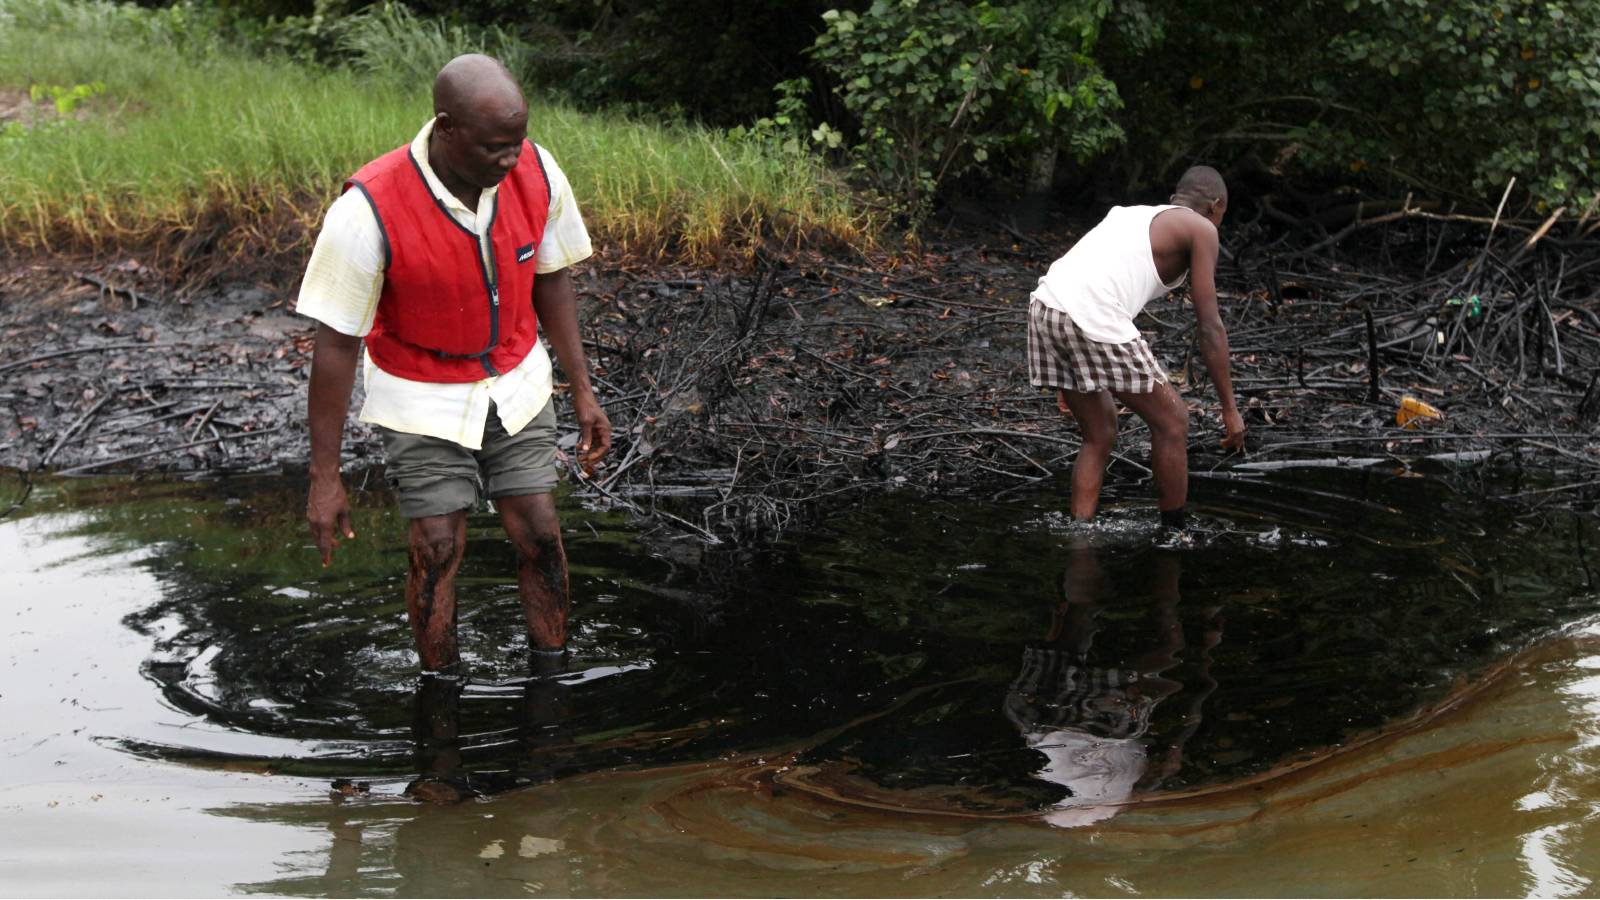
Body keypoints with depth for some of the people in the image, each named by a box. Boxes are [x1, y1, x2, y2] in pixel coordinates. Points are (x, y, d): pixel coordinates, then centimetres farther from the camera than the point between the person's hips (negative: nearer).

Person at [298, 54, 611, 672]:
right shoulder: (370, 210, -31)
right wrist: (324, 478, -17)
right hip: (423, 397, -3)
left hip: (515, 383, 4)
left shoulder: (536, 174, -18)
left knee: (539, 533, 4)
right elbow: (335, 343, -21)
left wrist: (582, 392, 4)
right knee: (438, 549, -1)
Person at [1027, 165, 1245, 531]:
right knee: (1172, 422, 10)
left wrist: (1071, 379, 37)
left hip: (1046, 306, 7)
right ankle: (1175, 533, 18)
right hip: (1092, 322, -7)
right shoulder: (1200, 229, 11)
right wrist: (1230, 408, 9)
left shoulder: (1128, 214, 32)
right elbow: (1210, 327, 6)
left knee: (1100, 433, 22)